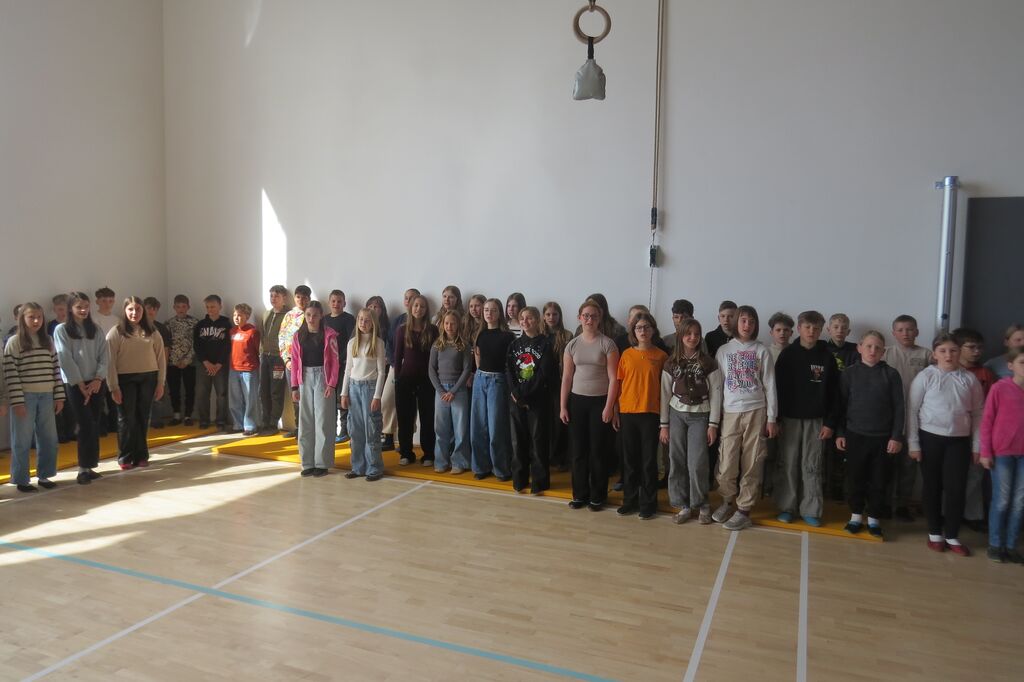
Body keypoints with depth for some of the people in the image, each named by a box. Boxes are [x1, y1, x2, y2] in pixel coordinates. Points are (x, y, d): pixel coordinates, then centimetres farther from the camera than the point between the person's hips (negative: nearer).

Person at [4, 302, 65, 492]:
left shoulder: (48, 341, 11)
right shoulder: (14, 342, -4)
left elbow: (55, 369, 10)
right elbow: (10, 373, -9)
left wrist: (59, 396, 5)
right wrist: (17, 401, -14)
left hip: (46, 396, 5)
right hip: (25, 396, -5)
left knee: (49, 438, 9)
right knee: (22, 440, 3)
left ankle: (44, 475, 23)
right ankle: (21, 480, 13)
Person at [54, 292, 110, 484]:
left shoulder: (95, 330, 10)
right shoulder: (61, 330, -2)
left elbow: (104, 356, 5)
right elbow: (66, 360, -8)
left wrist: (98, 379, -9)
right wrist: (81, 384, -11)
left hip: (97, 383, 4)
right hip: (75, 384, -4)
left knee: (95, 425, 5)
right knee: (87, 425, -11)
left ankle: (90, 466, 13)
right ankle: (83, 469, -4)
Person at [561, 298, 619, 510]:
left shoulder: (607, 344, -4)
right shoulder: (572, 345, 5)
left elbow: (613, 378, -6)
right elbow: (566, 377, 7)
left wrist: (609, 407, -12)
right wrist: (563, 406, 4)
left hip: (599, 401, -3)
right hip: (577, 401, 3)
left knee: (598, 451, 3)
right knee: (579, 451, 7)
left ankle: (597, 496, 15)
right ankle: (580, 494, 19)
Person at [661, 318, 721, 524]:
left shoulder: (709, 363, -2)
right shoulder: (671, 363, 4)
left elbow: (715, 394, -3)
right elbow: (665, 394, 5)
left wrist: (713, 424, -7)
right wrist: (664, 424, 2)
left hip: (700, 416, -2)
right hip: (677, 414, 2)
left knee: (697, 463, -6)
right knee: (677, 461, 2)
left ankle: (702, 504, 13)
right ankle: (683, 506, 13)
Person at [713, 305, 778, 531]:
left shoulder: (762, 351, 4)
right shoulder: (724, 351, 7)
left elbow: (770, 386, 4)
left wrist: (771, 418, 0)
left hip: (755, 412, -1)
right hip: (730, 413, 1)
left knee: (752, 464, 2)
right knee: (727, 465, -2)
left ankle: (744, 509, 13)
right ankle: (727, 500, 23)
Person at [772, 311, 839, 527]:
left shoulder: (827, 357, 2)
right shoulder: (787, 354, 0)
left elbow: (834, 393, 2)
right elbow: (777, 387, 0)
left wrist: (830, 423, -3)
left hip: (816, 420, 0)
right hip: (790, 418, 0)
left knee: (812, 467, 5)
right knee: (788, 466, 5)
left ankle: (811, 510, 13)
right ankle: (786, 507, 14)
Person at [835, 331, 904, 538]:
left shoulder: (891, 374, -1)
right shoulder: (848, 373, 0)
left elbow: (899, 408, 0)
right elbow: (841, 405, 2)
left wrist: (896, 436, -4)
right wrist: (839, 433, -1)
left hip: (882, 437, 0)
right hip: (855, 435, 0)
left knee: (878, 481, 8)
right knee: (855, 478, 8)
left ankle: (874, 518, 22)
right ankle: (856, 516, 23)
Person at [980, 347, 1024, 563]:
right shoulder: (1000, 388, -7)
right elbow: (986, 421, -5)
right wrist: (985, 452, -7)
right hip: (1002, 452, -4)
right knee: (1002, 500, 3)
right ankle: (995, 544, 15)